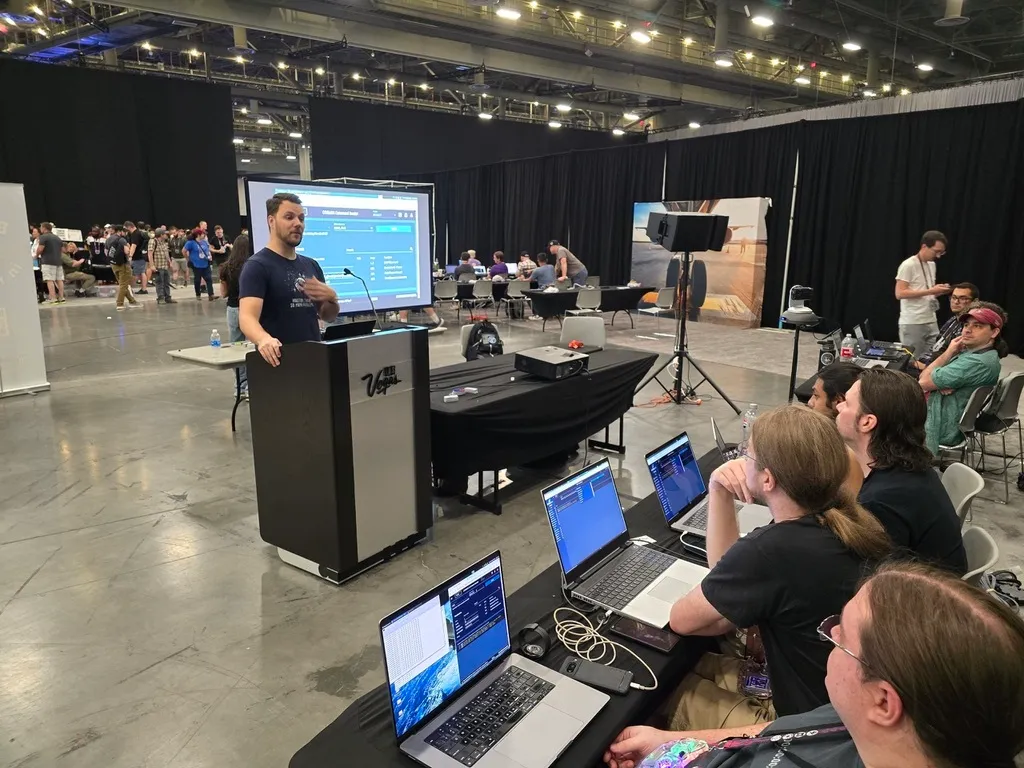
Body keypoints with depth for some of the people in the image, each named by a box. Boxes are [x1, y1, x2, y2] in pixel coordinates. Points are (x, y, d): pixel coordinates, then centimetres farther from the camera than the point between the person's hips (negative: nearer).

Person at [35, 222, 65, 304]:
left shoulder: (43, 237, -5)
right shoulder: (58, 238, 17)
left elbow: (40, 249, -10)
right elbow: (62, 249, 19)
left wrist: (36, 255, 8)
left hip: (48, 262, -7)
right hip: (58, 261, 7)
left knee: (50, 280, -8)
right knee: (59, 280, 6)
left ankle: (53, 299, -13)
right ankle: (61, 298, 5)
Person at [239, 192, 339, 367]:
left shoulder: (311, 265, 11)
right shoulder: (257, 266, -8)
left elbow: (328, 317, 14)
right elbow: (247, 317, -21)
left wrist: (332, 298, -7)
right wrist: (264, 339, -41)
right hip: (278, 362, -6)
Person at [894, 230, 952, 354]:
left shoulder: (932, 264, 15)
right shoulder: (908, 265, -11)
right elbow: (900, 293, -18)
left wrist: (940, 291, 2)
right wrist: (930, 291, -18)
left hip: (931, 322, 7)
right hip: (912, 324, -7)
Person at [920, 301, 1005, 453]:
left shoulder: (978, 362, -24)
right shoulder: (968, 353, 7)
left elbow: (924, 382, -21)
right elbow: (924, 377, 5)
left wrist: (948, 353, -10)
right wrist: (941, 384, -16)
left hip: (940, 427, -9)